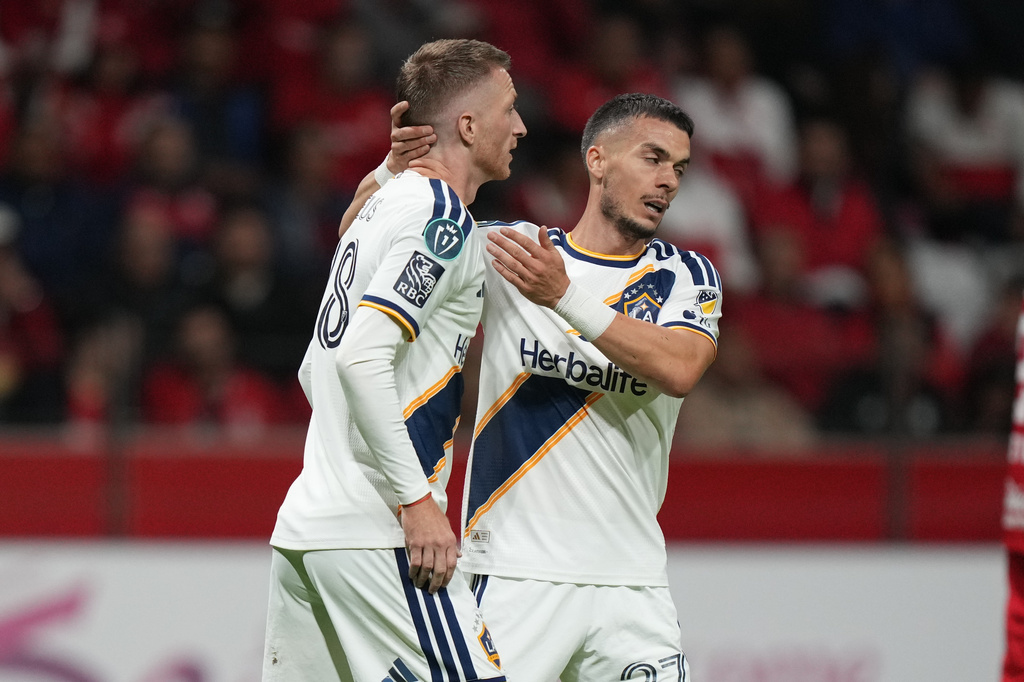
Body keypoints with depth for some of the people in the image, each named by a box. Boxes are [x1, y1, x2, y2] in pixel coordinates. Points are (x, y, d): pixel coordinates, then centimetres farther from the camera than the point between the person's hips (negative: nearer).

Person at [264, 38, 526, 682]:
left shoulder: (386, 206, 19)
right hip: (375, 533, -10)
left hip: (306, 524, 10)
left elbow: (317, 369, 24)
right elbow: (363, 358, -21)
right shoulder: (443, 217, -10)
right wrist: (416, 500, -19)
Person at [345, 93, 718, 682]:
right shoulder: (505, 249, 5)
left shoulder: (688, 277, 7)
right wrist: (392, 170, -14)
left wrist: (565, 296, -22)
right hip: (514, 572, -2)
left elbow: (678, 369, -14)